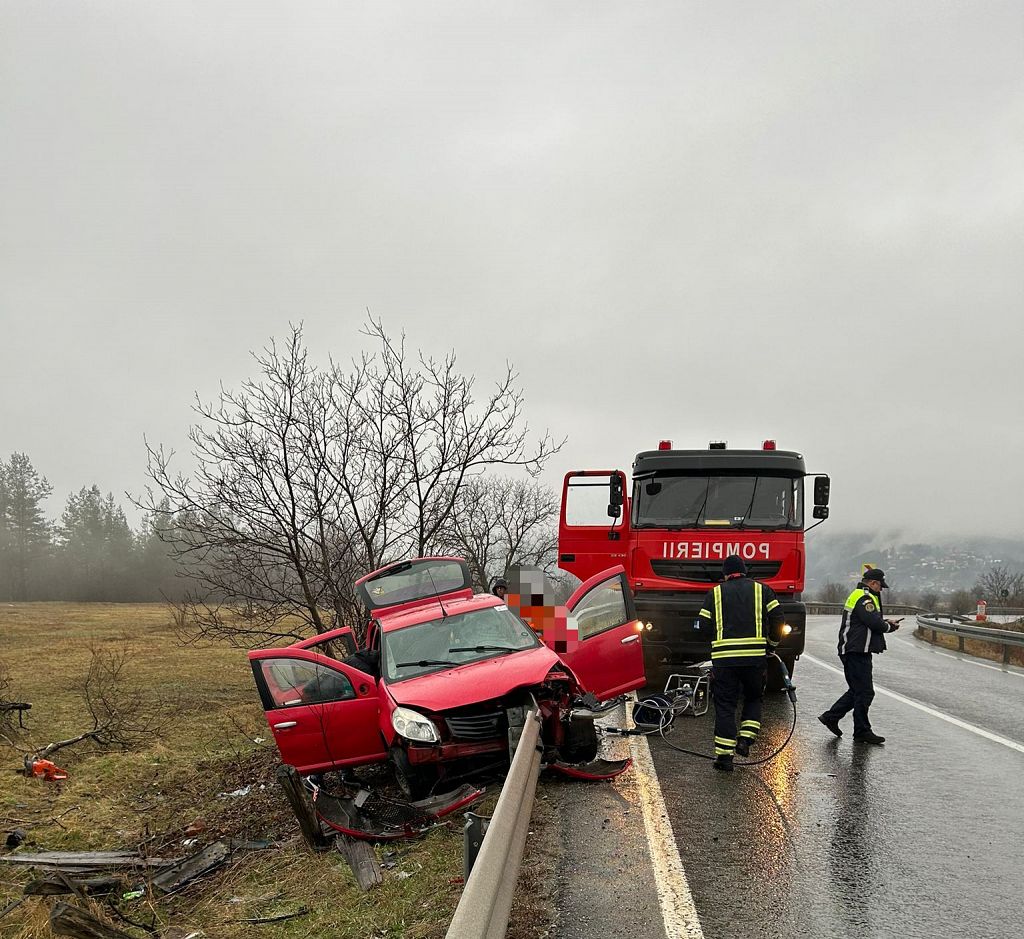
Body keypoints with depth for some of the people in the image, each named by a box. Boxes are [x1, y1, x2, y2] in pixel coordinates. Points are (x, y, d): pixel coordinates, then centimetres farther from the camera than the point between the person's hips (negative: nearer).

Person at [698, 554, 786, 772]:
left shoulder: (715, 593, 10)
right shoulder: (762, 590, 10)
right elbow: (777, 620, 4)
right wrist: (772, 644, 19)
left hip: (723, 657, 0)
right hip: (755, 656, 0)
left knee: (725, 705, 6)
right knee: (753, 698, 21)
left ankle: (724, 755, 4)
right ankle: (746, 738, 4)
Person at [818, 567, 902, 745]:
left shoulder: (858, 596, 20)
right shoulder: (864, 599, -15)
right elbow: (875, 623, -21)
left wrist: (886, 622, 9)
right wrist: (890, 627, -2)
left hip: (854, 651, 11)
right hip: (857, 652, -11)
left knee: (857, 690, 17)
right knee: (864, 692, -5)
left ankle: (831, 717, 21)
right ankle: (862, 731, 1)